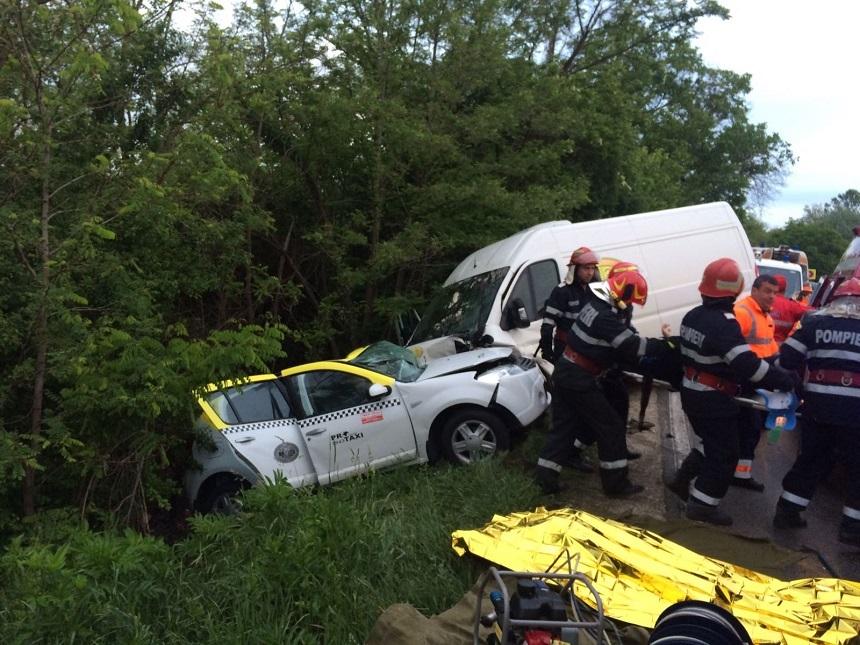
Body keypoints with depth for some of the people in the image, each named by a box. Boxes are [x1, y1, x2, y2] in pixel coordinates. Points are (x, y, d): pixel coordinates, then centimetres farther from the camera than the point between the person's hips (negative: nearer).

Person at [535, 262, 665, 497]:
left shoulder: (597, 304, 9)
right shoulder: (605, 317, -22)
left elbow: (624, 336, 13)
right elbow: (631, 346, -20)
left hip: (566, 372, 10)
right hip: (579, 380, -10)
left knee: (564, 426, 15)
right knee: (611, 428, 2)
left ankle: (545, 477, 16)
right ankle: (616, 483, 12)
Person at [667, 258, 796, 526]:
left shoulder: (692, 316, 4)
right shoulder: (724, 323, -24)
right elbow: (747, 364, -30)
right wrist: (783, 378, -22)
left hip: (691, 392, 9)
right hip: (714, 399, -9)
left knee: (710, 443, 25)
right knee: (725, 454, 4)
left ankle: (683, 481, 30)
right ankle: (702, 504, 7)